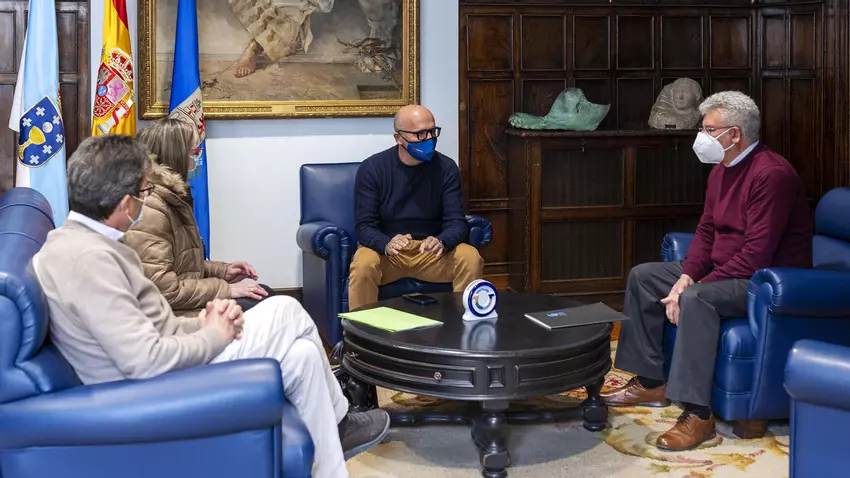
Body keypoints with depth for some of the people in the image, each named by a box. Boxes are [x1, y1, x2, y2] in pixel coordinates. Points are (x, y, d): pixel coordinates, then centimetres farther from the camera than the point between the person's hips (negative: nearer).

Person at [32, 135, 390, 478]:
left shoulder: (74, 241, 5)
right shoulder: (88, 257, -26)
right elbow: (147, 361, -30)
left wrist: (200, 325, -5)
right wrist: (214, 336, -14)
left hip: (167, 365, 9)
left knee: (302, 353, 6)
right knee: (287, 313, -4)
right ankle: (336, 421, 16)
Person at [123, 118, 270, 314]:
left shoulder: (173, 197, 12)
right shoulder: (149, 208, -21)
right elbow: (162, 289, -25)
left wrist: (222, 271, 7)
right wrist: (224, 289, -18)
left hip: (183, 300, 10)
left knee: (266, 295, 4)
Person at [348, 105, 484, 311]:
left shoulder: (446, 168, -5)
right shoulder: (372, 168, -10)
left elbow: (456, 222, -10)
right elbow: (364, 226, -13)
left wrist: (441, 242, -34)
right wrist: (386, 244, -36)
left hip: (430, 251, 2)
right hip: (385, 250, -2)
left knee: (471, 258, -25)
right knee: (363, 264, -34)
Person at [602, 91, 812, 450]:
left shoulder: (771, 174, -23)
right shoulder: (721, 170, 8)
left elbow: (756, 256, -28)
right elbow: (706, 232, 11)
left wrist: (695, 287, -24)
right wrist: (685, 278, -6)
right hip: (723, 272, 10)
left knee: (697, 299, -36)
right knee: (643, 276, 8)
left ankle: (698, 413, -32)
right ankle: (650, 383, 10)